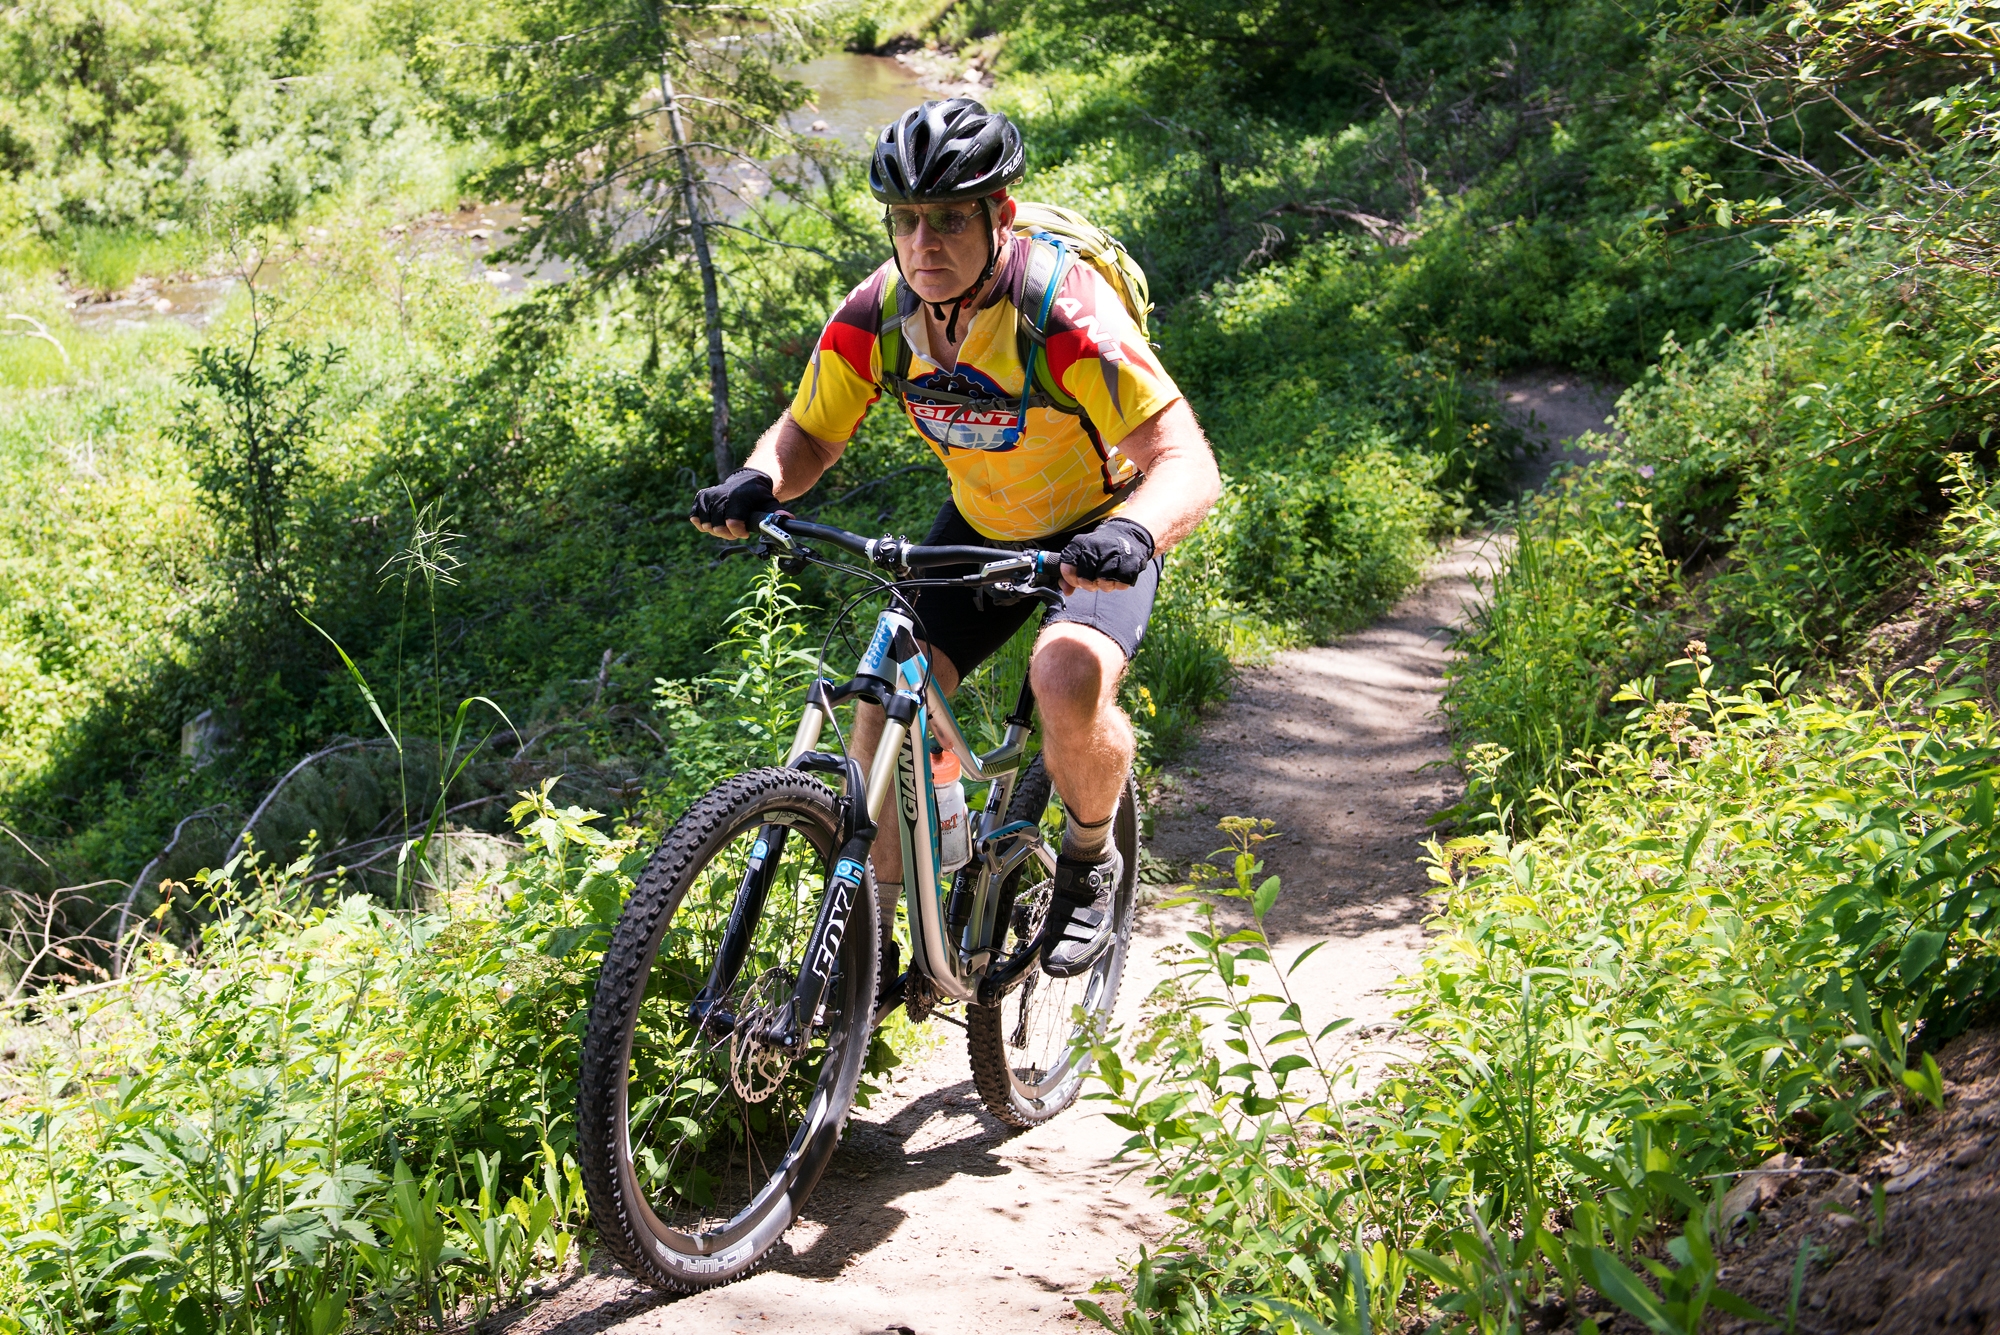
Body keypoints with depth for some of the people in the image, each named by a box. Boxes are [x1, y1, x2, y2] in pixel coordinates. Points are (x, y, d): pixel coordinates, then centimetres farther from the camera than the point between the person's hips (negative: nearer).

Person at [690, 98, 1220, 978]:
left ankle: (1090, 861, 0)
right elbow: (809, 435, -6)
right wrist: (759, 482, -29)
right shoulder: (877, 313, -18)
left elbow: (1187, 462, -37)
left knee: (1070, 679, -32)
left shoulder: (1064, 311, -33)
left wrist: (1133, 532, -58)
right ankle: (872, 937, 5)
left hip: (1098, 531, -4)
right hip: (983, 526, 5)